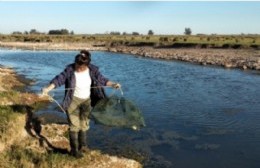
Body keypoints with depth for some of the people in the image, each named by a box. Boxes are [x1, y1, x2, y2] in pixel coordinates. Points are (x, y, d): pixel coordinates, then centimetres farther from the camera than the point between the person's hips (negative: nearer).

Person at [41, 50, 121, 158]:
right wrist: (48, 88, -32)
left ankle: (82, 146, 33)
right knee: (74, 125, -1)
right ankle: (74, 150, 12)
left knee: (84, 124, 15)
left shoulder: (92, 70, -11)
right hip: (73, 100, -3)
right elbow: (59, 79, -20)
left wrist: (113, 84, -10)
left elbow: (102, 79, -1)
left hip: (87, 101, 3)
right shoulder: (70, 70, -17)